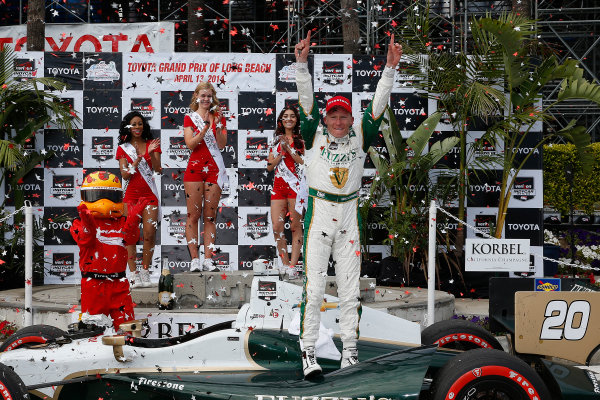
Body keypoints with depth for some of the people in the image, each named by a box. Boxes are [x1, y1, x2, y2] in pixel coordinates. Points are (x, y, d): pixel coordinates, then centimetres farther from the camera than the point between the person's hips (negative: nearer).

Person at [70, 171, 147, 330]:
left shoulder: (121, 223, 10)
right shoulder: (80, 224, 2)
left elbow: (130, 239, -7)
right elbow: (85, 241, -16)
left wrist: (133, 220, -23)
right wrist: (87, 222, -34)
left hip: (118, 282, 3)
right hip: (93, 281, -3)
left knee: (125, 321, 4)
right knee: (95, 323, 0)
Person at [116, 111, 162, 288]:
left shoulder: (152, 144, 9)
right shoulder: (123, 148, 7)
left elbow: (158, 170, 0)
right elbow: (125, 175, -3)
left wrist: (151, 153, -16)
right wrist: (138, 158, -15)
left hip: (149, 194, 1)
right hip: (131, 195, -1)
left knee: (149, 234, -7)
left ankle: (145, 272, 3)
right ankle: (134, 274, -6)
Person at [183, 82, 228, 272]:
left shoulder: (219, 117, 12)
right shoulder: (189, 118, 6)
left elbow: (222, 144, 2)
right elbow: (190, 144, -7)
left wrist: (218, 125, -11)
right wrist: (205, 128, -18)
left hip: (214, 169, 2)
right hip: (195, 168, -2)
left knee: (210, 215, 1)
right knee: (193, 215, -4)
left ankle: (208, 259, 1)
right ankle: (194, 259, -4)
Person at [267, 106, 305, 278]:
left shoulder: (301, 140, 3)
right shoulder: (276, 141, 15)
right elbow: (270, 166, 9)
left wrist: (289, 150, -13)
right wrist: (282, 152, -4)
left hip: (296, 185, -4)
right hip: (278, 185, 4)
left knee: (296, 226, -4)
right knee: (277, 226, -3)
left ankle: (293, 265, -2)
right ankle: (284, 262, 10)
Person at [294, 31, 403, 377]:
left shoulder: (361, 137, 7)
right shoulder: (315, 135, 4)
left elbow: (378, 105, 0)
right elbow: (306, 99, -7)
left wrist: (391, 69, -11)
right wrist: (301, 64, -19)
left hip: (349, 214, 2)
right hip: (319, 212, -2)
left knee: (350, 289, 5)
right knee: (314, 287, -7)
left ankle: (350, 354, 10)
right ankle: (309, 354, -5)